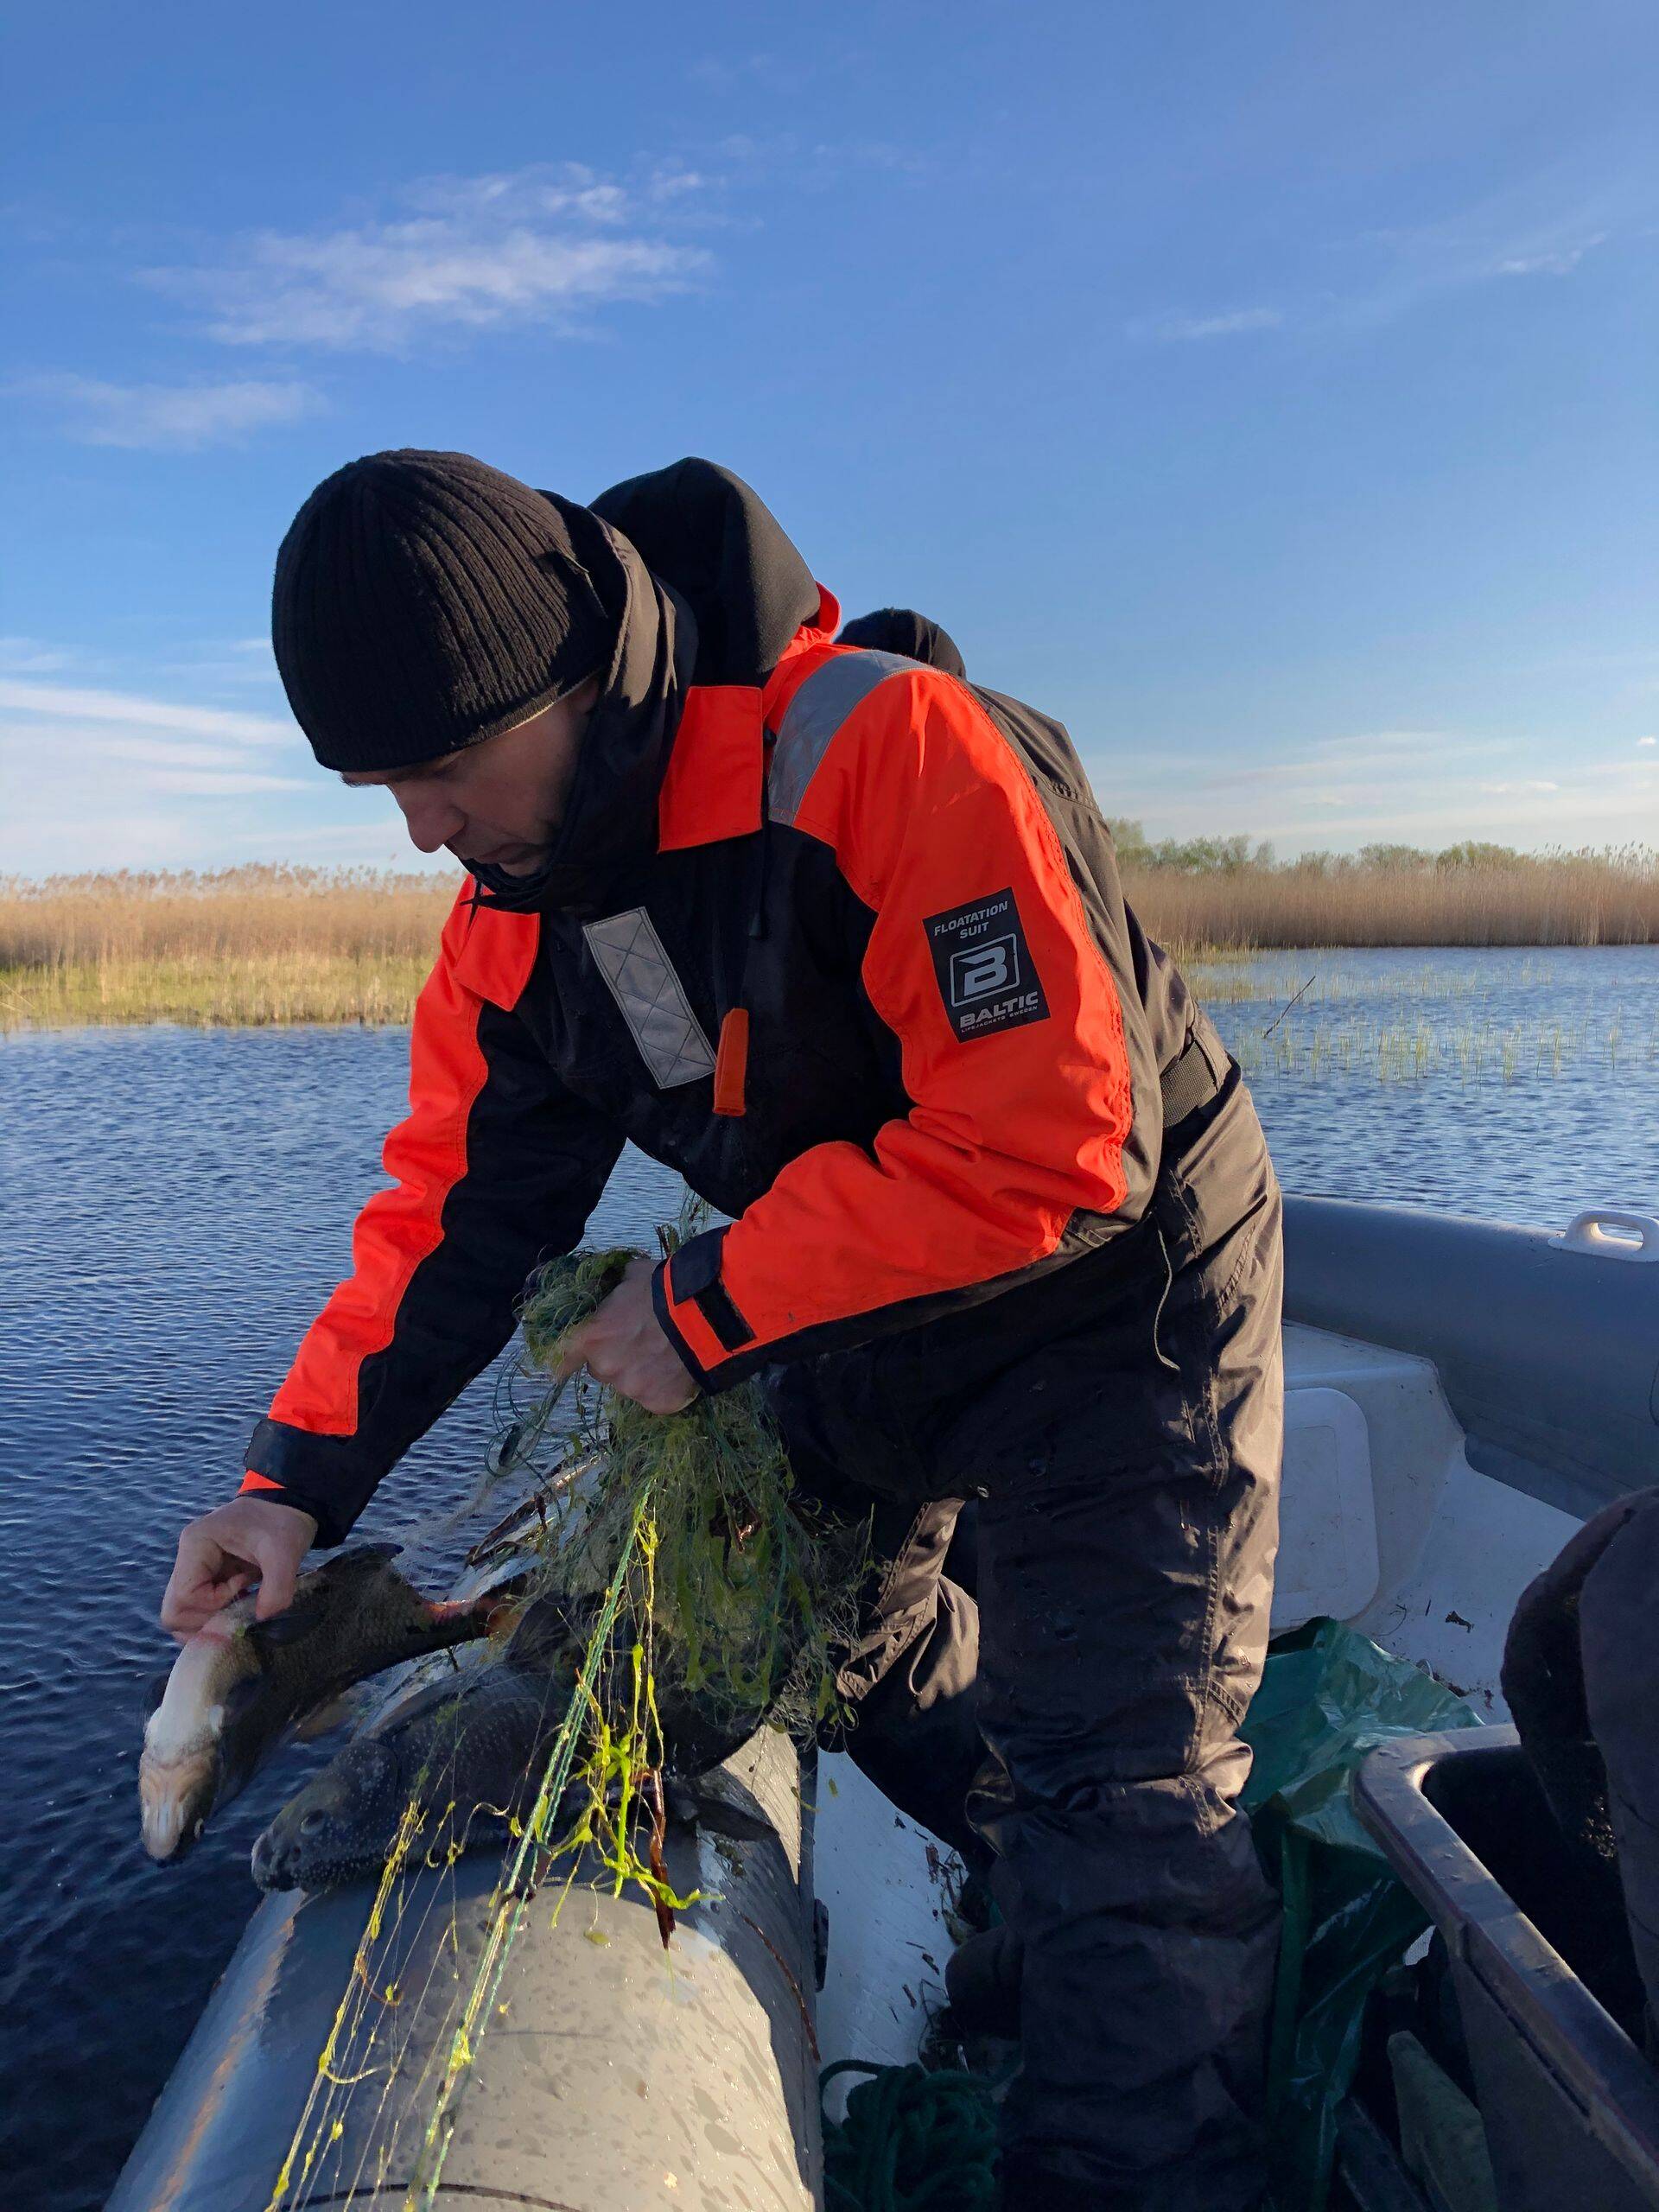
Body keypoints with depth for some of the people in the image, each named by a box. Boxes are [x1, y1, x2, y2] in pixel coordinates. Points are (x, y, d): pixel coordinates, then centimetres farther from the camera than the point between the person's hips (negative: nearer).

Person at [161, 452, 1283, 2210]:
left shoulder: (893, 752, -31)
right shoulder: (516, 910, -7)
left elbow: (1053, 1154, -35)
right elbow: (459, 1206, -2)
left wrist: (707, 1303, -26)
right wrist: (302, 1473, -12)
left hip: (1112, 1299, -7)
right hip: (855, 1324, 7)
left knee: (1113, 1790, -6)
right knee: (852, 1650, 23)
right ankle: (1057, 1892, 49)